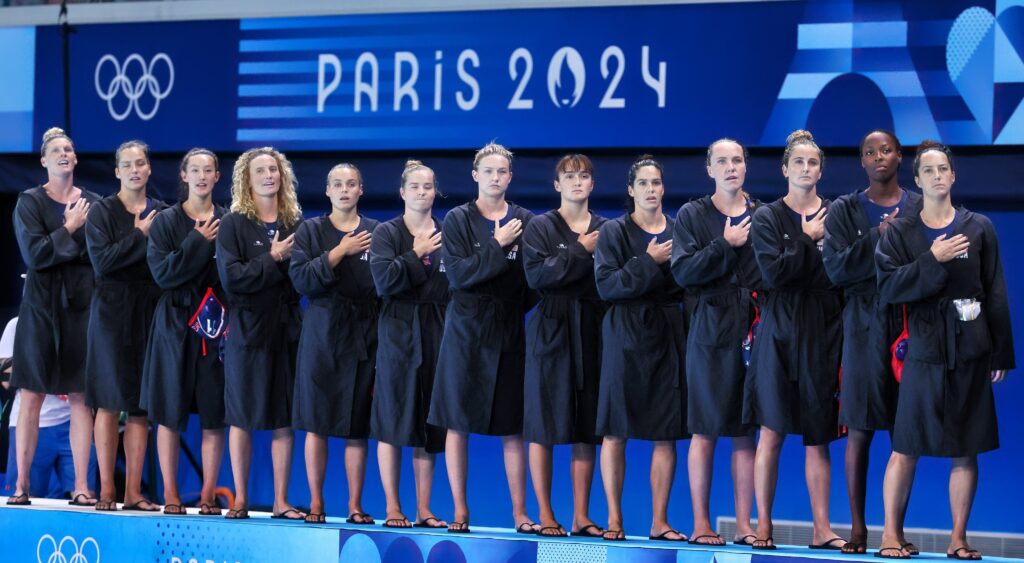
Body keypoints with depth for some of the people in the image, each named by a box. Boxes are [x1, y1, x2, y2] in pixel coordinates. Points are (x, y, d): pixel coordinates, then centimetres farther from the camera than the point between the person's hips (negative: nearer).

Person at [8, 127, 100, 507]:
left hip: (81, 306, 1)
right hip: (40, 306, -1)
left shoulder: (93, 203, 9)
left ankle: (81, 486, -1)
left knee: (81, 397, -2)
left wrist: (59, 246, -7)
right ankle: (22, 484, 1)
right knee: (32, 397, -2)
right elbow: (34, 254, -9)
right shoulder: (30, 202, 3)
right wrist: (70, 231, -7)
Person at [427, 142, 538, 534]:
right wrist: (498, 245, -11)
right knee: (457, 424, -1)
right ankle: (460, 510, 6)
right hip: (465, 329, -1)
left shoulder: (525, 221, 8)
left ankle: (520, 513, 5)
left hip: (509, 332, 1)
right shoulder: (458, 220, 2)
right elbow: (458, 273, -11)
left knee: (513, 428, 1)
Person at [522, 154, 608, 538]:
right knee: (544, 425, -3)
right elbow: (536, 274, -12)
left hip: (593, 332, 3)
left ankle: (581, 516, 6)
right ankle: (545, 515, 2)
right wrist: (581, 252, -11)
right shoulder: (541, 227, 3)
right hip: (552, 330, -3)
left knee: (587, 428, 2)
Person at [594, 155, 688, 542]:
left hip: (669, 334, 3)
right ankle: (614, 518, 3)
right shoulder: (614, 232, 2)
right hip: (626, 334, -3)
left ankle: (660, 521, 4)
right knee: (616, 431, -3)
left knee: (666, 433, 0)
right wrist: (649, 263, -13)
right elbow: (606, 285, -10)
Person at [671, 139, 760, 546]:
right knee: (705, 430, -2)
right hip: (711, 328, -2)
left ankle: (744, 524, 5)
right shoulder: (692, 215, 5)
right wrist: (726, 245, -11)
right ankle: (701, 523, 3)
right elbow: (683, 271, -7)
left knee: (746, 432, 2)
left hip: (755, 329, 2)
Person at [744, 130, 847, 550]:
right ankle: (763, 525, 2)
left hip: (824, 333, 2)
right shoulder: (767, 217, 3)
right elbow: (772, 273, -11)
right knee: (771, 433, -3)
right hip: (780, 330, -2)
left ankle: (822, 529, 3)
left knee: (818, 437, 3)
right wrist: (808, 240, -8)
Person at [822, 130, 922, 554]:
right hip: (864, 326, 0)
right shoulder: (844, 211, 6)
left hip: (910, 325, 0)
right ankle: (858, 527, 6)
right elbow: (836, 268, -6)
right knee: (859, 431, -1)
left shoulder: (920, 209, 6)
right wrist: (879, 238, -12)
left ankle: (898, 527, 6)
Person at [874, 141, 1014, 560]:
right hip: (923, 351, -1)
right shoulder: (900, 233, 4)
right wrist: (933, 260, -16)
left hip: (970, 352, 1)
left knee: (965, 452, 3)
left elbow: (996, 294, 6)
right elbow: (888, 286, -8)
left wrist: (1001, 354, 2)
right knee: (906, 449, -1)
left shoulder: (978, 227, 6)